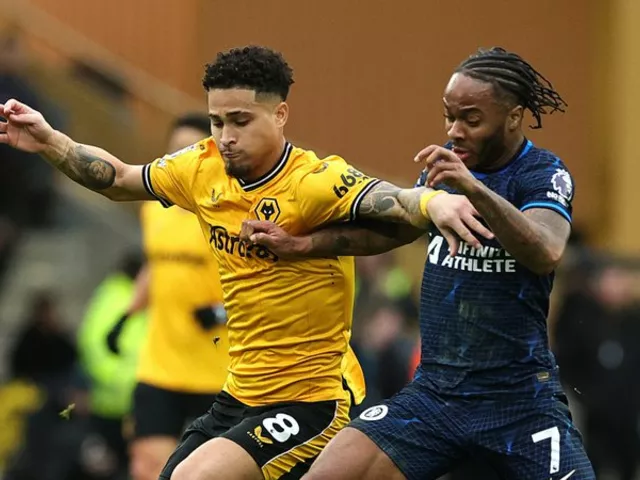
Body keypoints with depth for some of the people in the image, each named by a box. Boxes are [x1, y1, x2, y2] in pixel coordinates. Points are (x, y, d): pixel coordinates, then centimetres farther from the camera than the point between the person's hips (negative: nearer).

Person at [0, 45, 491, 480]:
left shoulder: (314, 181, -20)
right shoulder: (203, 169, 1)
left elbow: (390, 200, -39)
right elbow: (120, 178, 19)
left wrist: (432, 202, -60)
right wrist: (48, 141, 9)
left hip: (312, 398, -8)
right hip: (239, 394, 8)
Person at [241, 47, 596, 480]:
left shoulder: (545, 174, -8)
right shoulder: (444, 166, 8)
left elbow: (546, 253, -28)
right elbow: (391, 228, 25)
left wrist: (474, 189, -40)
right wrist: (301, 244, 15)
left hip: (519, 399, -5)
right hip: (434, 392, 5)